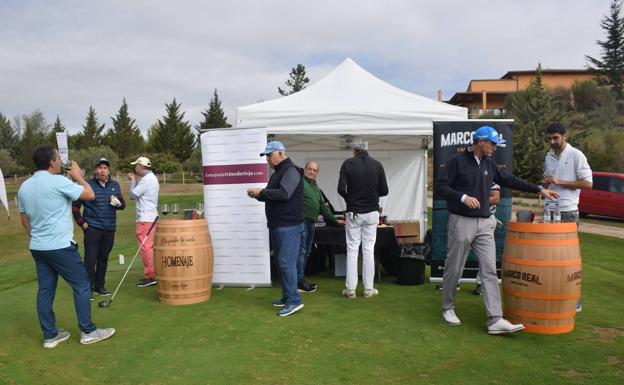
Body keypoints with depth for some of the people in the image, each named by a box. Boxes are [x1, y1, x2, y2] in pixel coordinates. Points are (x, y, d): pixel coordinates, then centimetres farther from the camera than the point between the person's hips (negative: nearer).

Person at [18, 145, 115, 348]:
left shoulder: (24, 187, 9)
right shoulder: (58, 181, -15)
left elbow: (24, 219, 17)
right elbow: (90, 195, -10)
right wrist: (78, 176, 5)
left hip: (37, 247, 8)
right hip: (60, 246, -8)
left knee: (45, 290, 11)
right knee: (81, 285, 1)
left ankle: (50, 335, 17)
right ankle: (88, 331, 7)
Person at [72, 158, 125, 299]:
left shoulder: (115, 185, 8)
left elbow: (123, 204, 14)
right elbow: (75, 205, -1)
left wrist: (118, 203, -8)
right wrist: (81, 222, -4)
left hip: (109, 229, 4)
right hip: (92, 228, -4)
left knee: (103, 258, 12)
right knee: (90, 258, -2)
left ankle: (100, 286, 23)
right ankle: (88, 288, 7)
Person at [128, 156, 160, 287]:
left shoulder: (146, 179, -14)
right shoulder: (153, 178, 18)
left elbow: (133, 195, -9)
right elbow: (138, 194, 18)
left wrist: (133, 180, 3)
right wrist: (135, 180, 15)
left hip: (145, 219, -10)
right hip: (151, 217, 10)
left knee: (145, 247, -8)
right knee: (149, 247, 14)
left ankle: (150, 276, -5)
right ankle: (151, 274, 20)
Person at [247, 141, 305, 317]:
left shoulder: (291, 170, -11)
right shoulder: (277, 173, 19)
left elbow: (284, 194, -24)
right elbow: (272, 196, 22)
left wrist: (261, 192, -16)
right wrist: (258, 195, 3)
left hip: (289, 226, -10)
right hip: (277, 225, 10)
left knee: (286, 262, -11)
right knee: (282, 261, 13)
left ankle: (294, 300, -7)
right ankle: (287, 297, 21)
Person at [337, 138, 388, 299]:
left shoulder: (348, 164, -6)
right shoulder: (377, 165, 0)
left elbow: (341, 189, -12)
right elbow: (384, 190, 0)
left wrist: (350, 199, 8)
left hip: (353, 213, -1)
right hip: (372, 212, 2)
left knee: (352, 250, 5)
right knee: (368, 250, 6)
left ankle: (350, 289, 9)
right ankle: (368, 289, 11)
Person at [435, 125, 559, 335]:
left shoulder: (489, 164, 13)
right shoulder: (457, 161, -6)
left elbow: (510, 180, 21)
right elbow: (440, 186, -10)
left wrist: (539, 189, 22)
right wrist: (463, 197, -21)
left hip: (484, 224, 6)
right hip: (461, 223, -6)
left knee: (490, 271, -2)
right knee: (454, 269, 4)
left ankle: (495, 320, -1)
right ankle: (447, 308, 24)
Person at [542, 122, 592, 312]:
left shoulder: (576, 155, -6)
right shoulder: (548, 157, 13)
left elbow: (588, 183, -10)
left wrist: (559, 182, -16)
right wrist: (544, 183, 1)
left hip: (568, 212, -6)